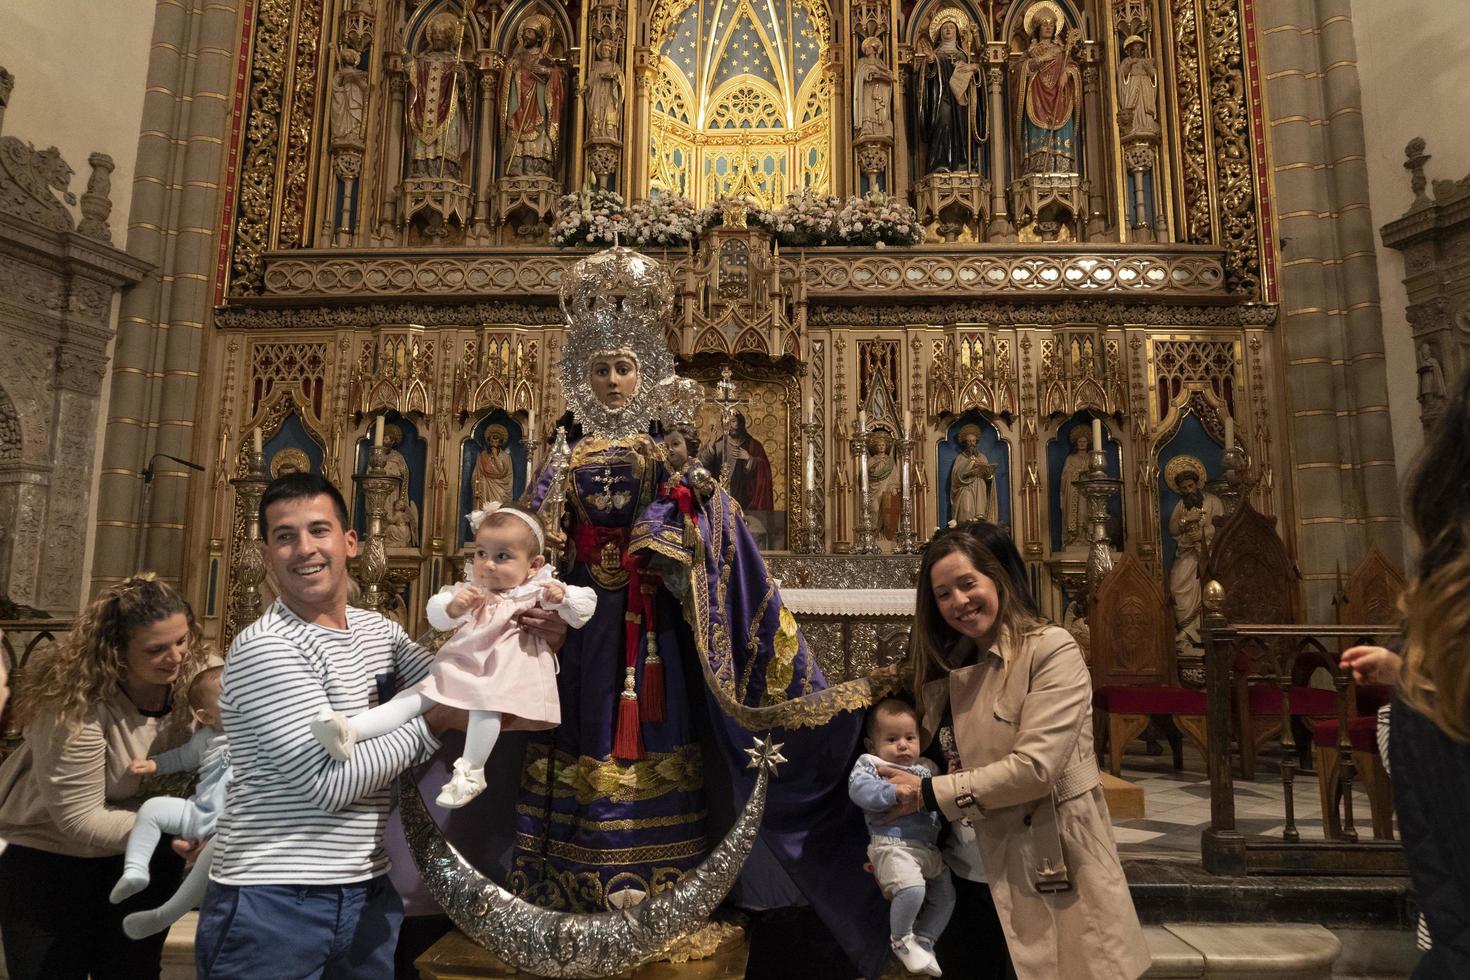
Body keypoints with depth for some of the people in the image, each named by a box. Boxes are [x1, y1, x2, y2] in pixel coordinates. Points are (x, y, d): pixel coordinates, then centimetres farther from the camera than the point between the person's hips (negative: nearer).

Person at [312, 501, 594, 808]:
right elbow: (437, 618, 9)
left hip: (506, 673, -6)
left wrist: (562, 597, -22)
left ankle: (471, 772, -23)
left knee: (485, 702, -34)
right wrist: (453, 607, -15)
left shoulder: (539, 590, 1)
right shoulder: (472, 592, 14)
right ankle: (350, 731, -13)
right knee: (413, 697, -6)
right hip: (461, 668, 6)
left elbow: (584, 605, 0)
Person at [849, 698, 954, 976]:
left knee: (945, 898, 12)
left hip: (930, 848, 8)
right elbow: (859, 790, -17)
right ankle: (901, 940, -3)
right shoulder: (869, 764, 1)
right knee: (912, 889, -28)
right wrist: (896, 792, -24)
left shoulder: (927, 768, 19)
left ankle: (923, 941, 32)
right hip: (894, 846, -7)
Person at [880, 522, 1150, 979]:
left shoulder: (1051, 649, -12)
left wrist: (929, 793, -17)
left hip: (1056, 867, -5)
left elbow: (1035, 766, -21)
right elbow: (956, 766, 7)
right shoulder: (950, 670, 8)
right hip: (987, 871, 6)